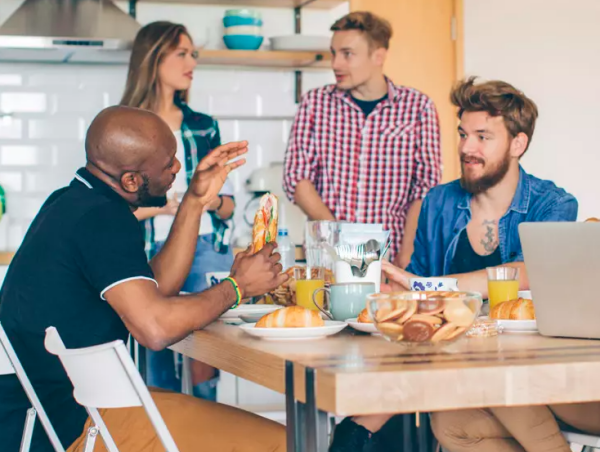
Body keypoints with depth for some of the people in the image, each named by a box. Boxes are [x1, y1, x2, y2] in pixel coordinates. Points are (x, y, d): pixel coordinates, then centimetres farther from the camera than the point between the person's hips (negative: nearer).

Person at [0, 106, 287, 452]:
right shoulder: (103, 219, -18)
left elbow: (155, 288, 16)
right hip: (76, 424, -10)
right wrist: (237, 287, -11)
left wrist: (195, 202, 13)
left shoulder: (71, 203, 12)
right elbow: (156, 327, -27)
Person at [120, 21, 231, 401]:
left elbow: (229, 205, 16)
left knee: (204, 366, -4)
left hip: (207, 252, 3)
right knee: (161, 371, 0)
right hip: (153, 255, -2)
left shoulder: (204, 127, 13)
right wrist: (161, 206, -14)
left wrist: (213, 201, -6)